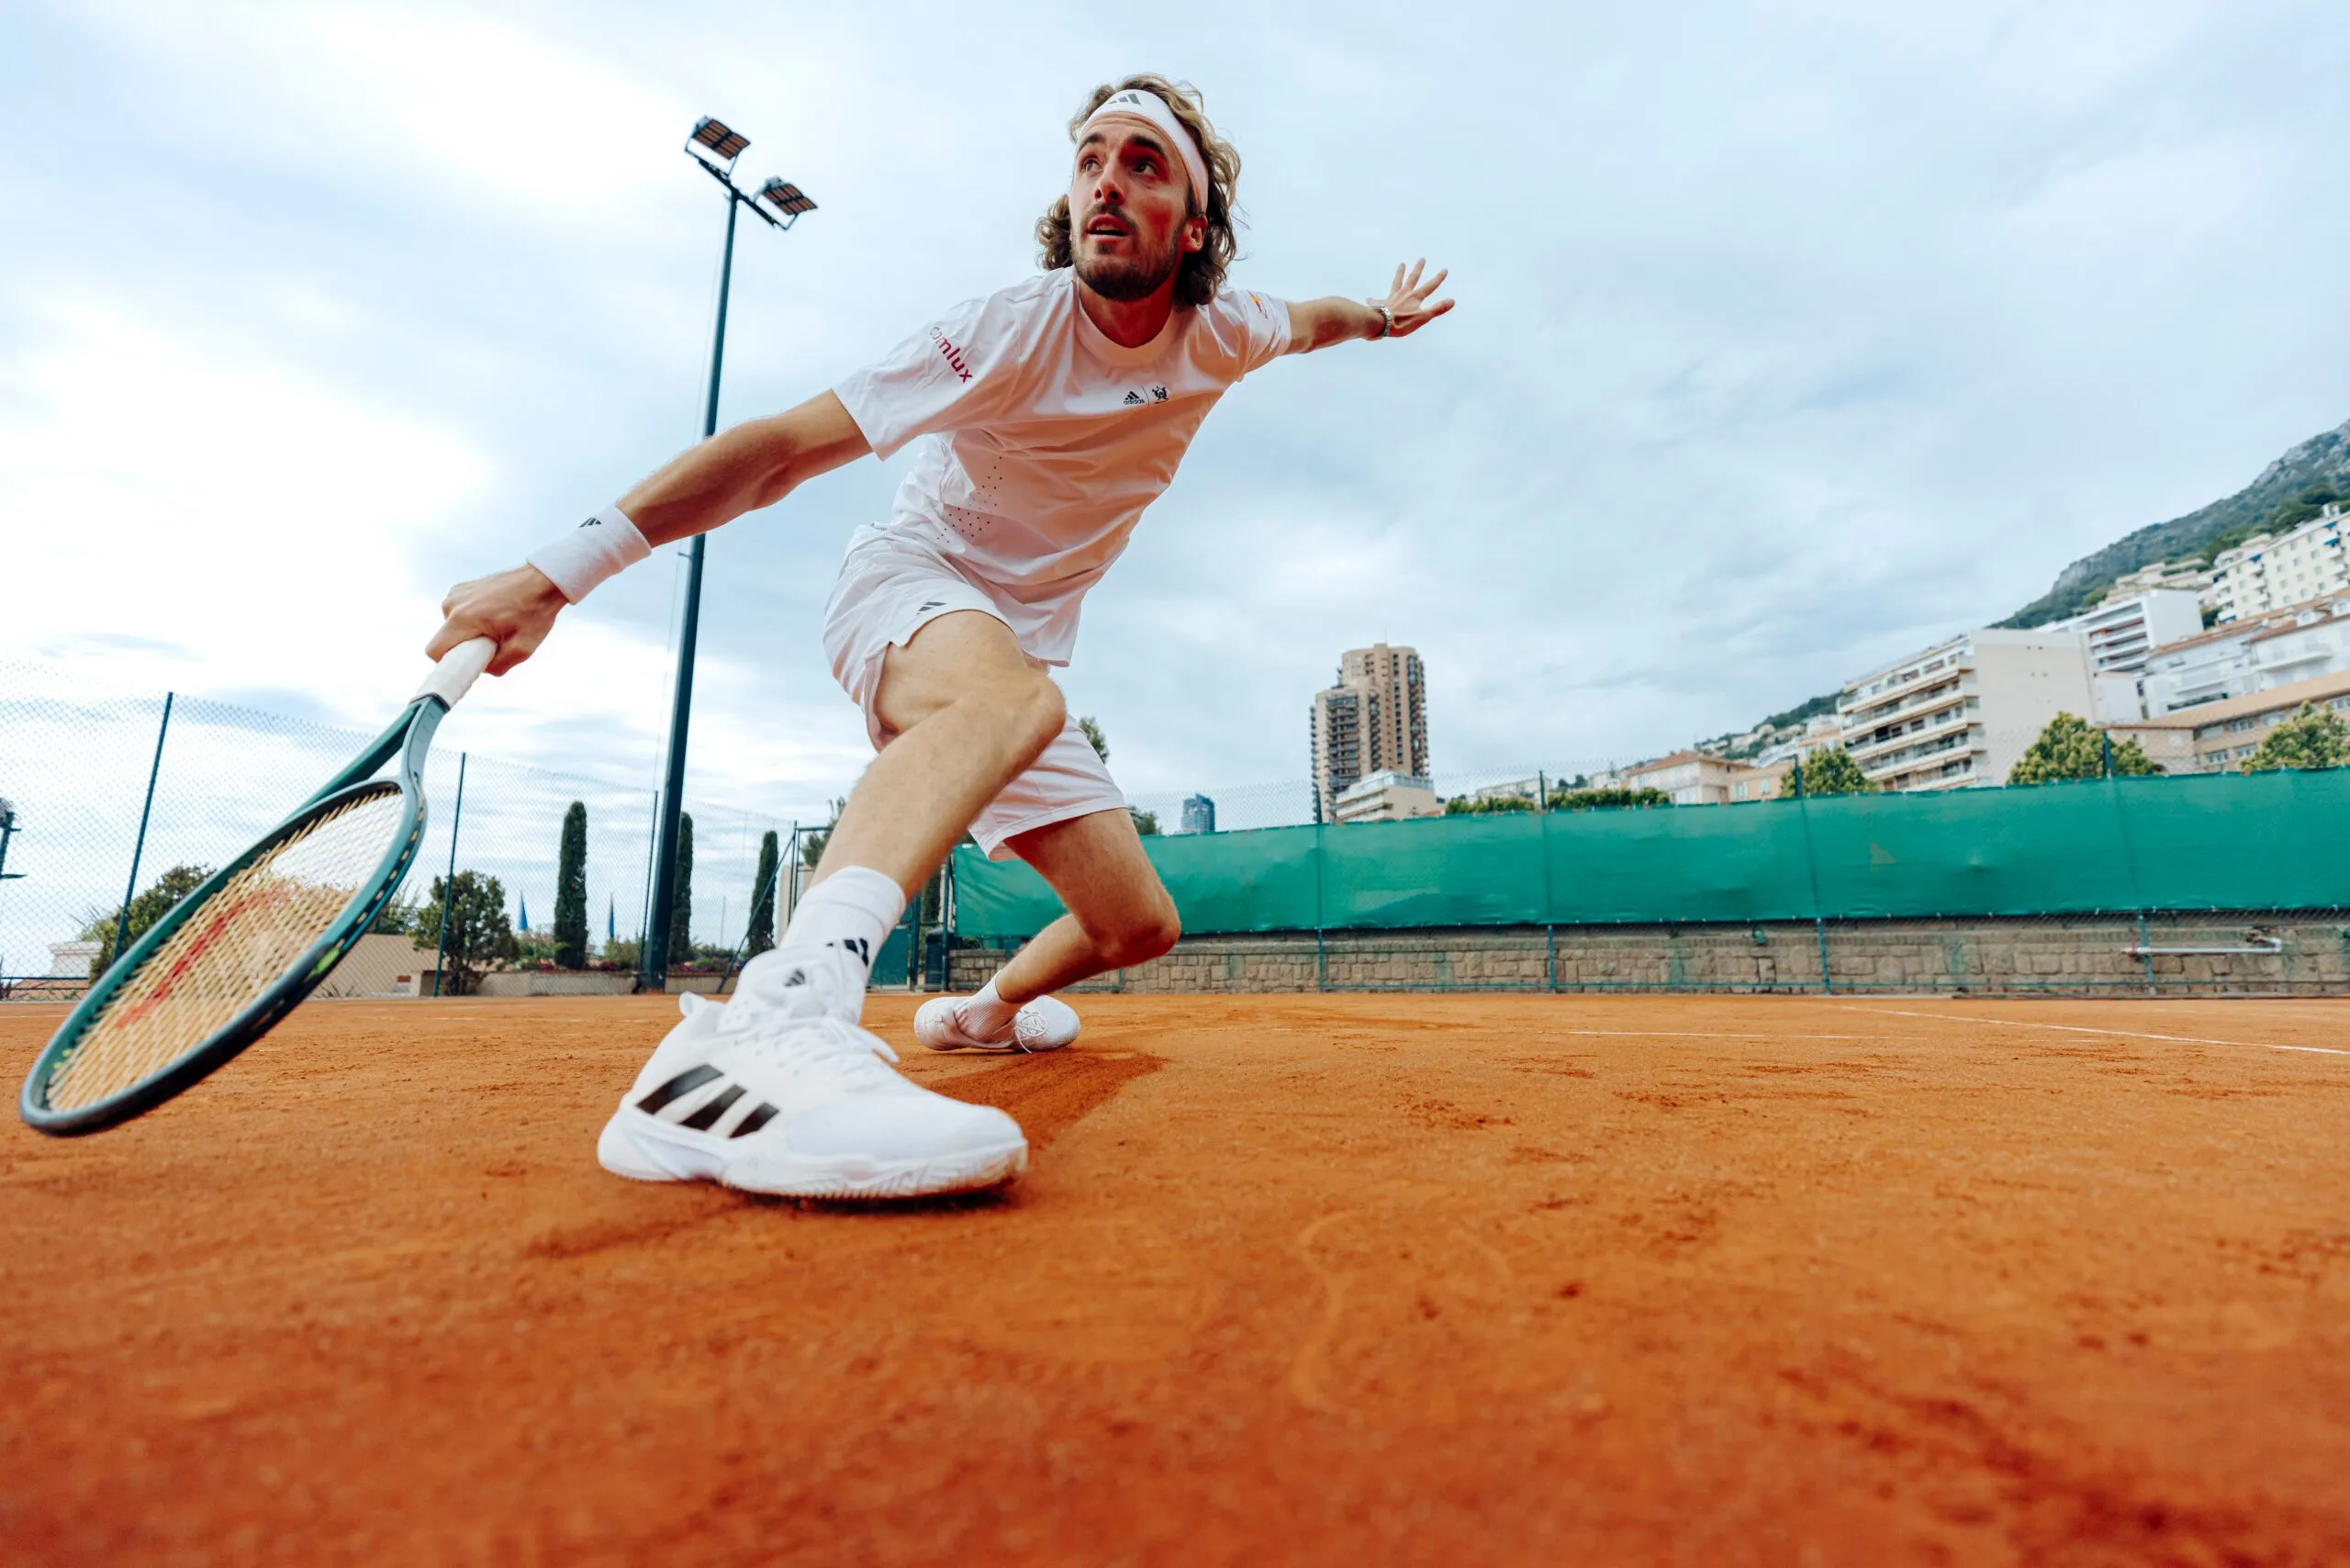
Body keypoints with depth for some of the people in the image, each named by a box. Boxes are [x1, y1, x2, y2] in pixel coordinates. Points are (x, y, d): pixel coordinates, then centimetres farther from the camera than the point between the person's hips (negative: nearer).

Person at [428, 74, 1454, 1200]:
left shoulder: (1218, 336, -2)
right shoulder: (1010, 332, -20)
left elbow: (1303, 319, 24)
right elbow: (784, 446, -24)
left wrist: (1382, 316, 40)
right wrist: (561, 571, -29)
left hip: (1020, 641, 6)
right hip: (908, 584, -5)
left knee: (1137, 924, 3)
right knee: (1011, 695, -44)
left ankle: (991, 1009, 32)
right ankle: (776, 1018, -60)